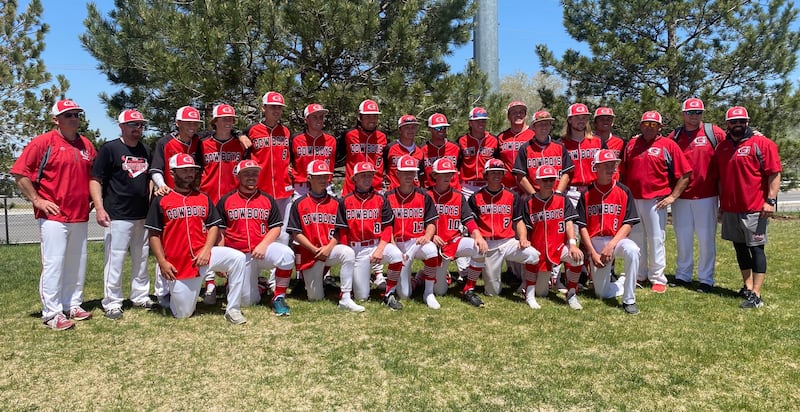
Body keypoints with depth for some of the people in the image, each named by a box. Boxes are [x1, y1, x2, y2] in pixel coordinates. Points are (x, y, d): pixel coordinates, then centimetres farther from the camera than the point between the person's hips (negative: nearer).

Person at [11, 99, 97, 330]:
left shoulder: (86, 145, 12)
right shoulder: (43, 142, -6)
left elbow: (92, 176, 23)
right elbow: (19, 173, -8)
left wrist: (90, 199, 13)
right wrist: (36, 200, -11)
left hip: (81, 216, 6)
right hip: (53, 215, -6)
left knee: (77, 263, 12)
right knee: (53, 263, -5)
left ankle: (73, 305, 24)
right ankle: (52, 313, 1)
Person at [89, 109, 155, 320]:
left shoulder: (146, 151, 15)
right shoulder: (109, 148, -3)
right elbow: (96, 179, -6)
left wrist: (153, 197, 11)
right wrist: (99, 208, -15)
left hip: (143, 215, 6)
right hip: (117, 216, -6)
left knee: (141, 258, 13)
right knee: (115, 259, -4)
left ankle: (141, 296, 24)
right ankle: (112, 302, 6)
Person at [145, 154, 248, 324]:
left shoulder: (204, 198, 10)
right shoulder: (160, 201, 2)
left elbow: (213, 226, 7)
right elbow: (154, 235, 1)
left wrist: (206, 250, -10)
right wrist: (162, 262, -9)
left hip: (203, 254, 2)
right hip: (177, 263, -2)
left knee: (237, 258, -25)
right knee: (183, 314, -1)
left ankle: (232, 310, -17)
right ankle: (169, 295, 35)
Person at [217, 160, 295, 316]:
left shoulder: (267, 199, 7)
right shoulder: (225, 201, 5)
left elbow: (276, 227, 3)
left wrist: (263, 245, -14)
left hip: (263, 249, 0)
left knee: (286, 255, -34)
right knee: (248, 301, -1)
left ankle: (279, 298, -16)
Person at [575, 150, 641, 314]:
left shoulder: (623, 191, 1)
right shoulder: (587, 194, 1)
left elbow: (628, 224, -4)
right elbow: (582, 226, -1)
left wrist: (611, 245, -17)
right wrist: (593, 253, -10)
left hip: (617, 239, -1)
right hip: (595, 242, 1)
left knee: (632, 250, -37)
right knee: (602, 293, -2)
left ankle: (629, 300, -23)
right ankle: (623, 281, 33)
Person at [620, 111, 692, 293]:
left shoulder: (668, 145, -1)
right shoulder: (631, 144, 11)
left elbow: (685, 174, -3)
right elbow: (624, 172, 16)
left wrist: (672, 197, -7)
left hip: (656, 201, -4)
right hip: (632, 200, 4)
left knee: (656, 239, 0)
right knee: (636, 238, 12)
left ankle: (658, 279, 10)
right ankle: (639, 275, 25)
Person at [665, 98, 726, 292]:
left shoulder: (714, 133, 0)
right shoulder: (674, 136, 7)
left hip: (707, 196, -2)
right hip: (681, 197, 3)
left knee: (706, 239, 4)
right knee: (683, 238, 11)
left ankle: (706, 279, 14)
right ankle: (682, 276, 22)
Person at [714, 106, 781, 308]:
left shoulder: (762, 143, -6)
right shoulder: (722, 147, 12)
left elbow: (775, 174, -10)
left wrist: (770, 200, -16)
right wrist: (722, 201, 18)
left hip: (754, 209, -6)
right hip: (730, 209, 7)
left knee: (756, 248, -4)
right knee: (740, 248, 13)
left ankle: (756, 295, -2)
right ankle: (747, 287, 24)